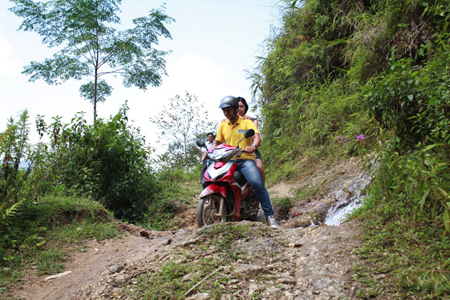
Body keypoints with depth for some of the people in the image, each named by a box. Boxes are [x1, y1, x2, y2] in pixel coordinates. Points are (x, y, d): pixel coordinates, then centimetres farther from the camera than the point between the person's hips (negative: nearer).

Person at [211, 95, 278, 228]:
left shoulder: (246, 122, 4)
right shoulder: (223, 125, 16)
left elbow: (257, 136, -11)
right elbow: (217, 143, 22)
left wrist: (253, 146, -34)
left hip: (245, 159, -4)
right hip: (228, 161, 4)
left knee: (257, 183, -28)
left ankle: (269, 215, -17)